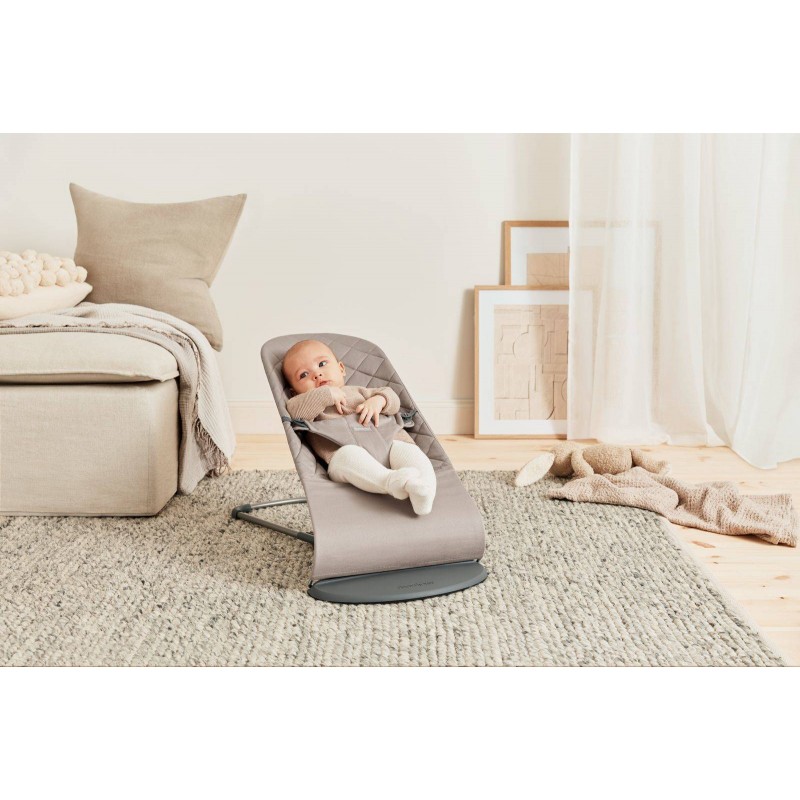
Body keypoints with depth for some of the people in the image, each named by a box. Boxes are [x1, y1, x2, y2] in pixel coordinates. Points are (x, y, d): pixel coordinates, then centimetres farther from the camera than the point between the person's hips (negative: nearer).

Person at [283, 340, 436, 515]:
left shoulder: (357, 391, 35)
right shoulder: (312, 405, 23)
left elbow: (392, 399, 28)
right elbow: (294, 411, -1)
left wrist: (378, 400, 5)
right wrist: (326, 394, -3)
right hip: (344, 454, -5)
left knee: (406, 449, -24)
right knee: (349, 454, -37)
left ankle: (425, 486, -50)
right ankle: (393, 481, -60)